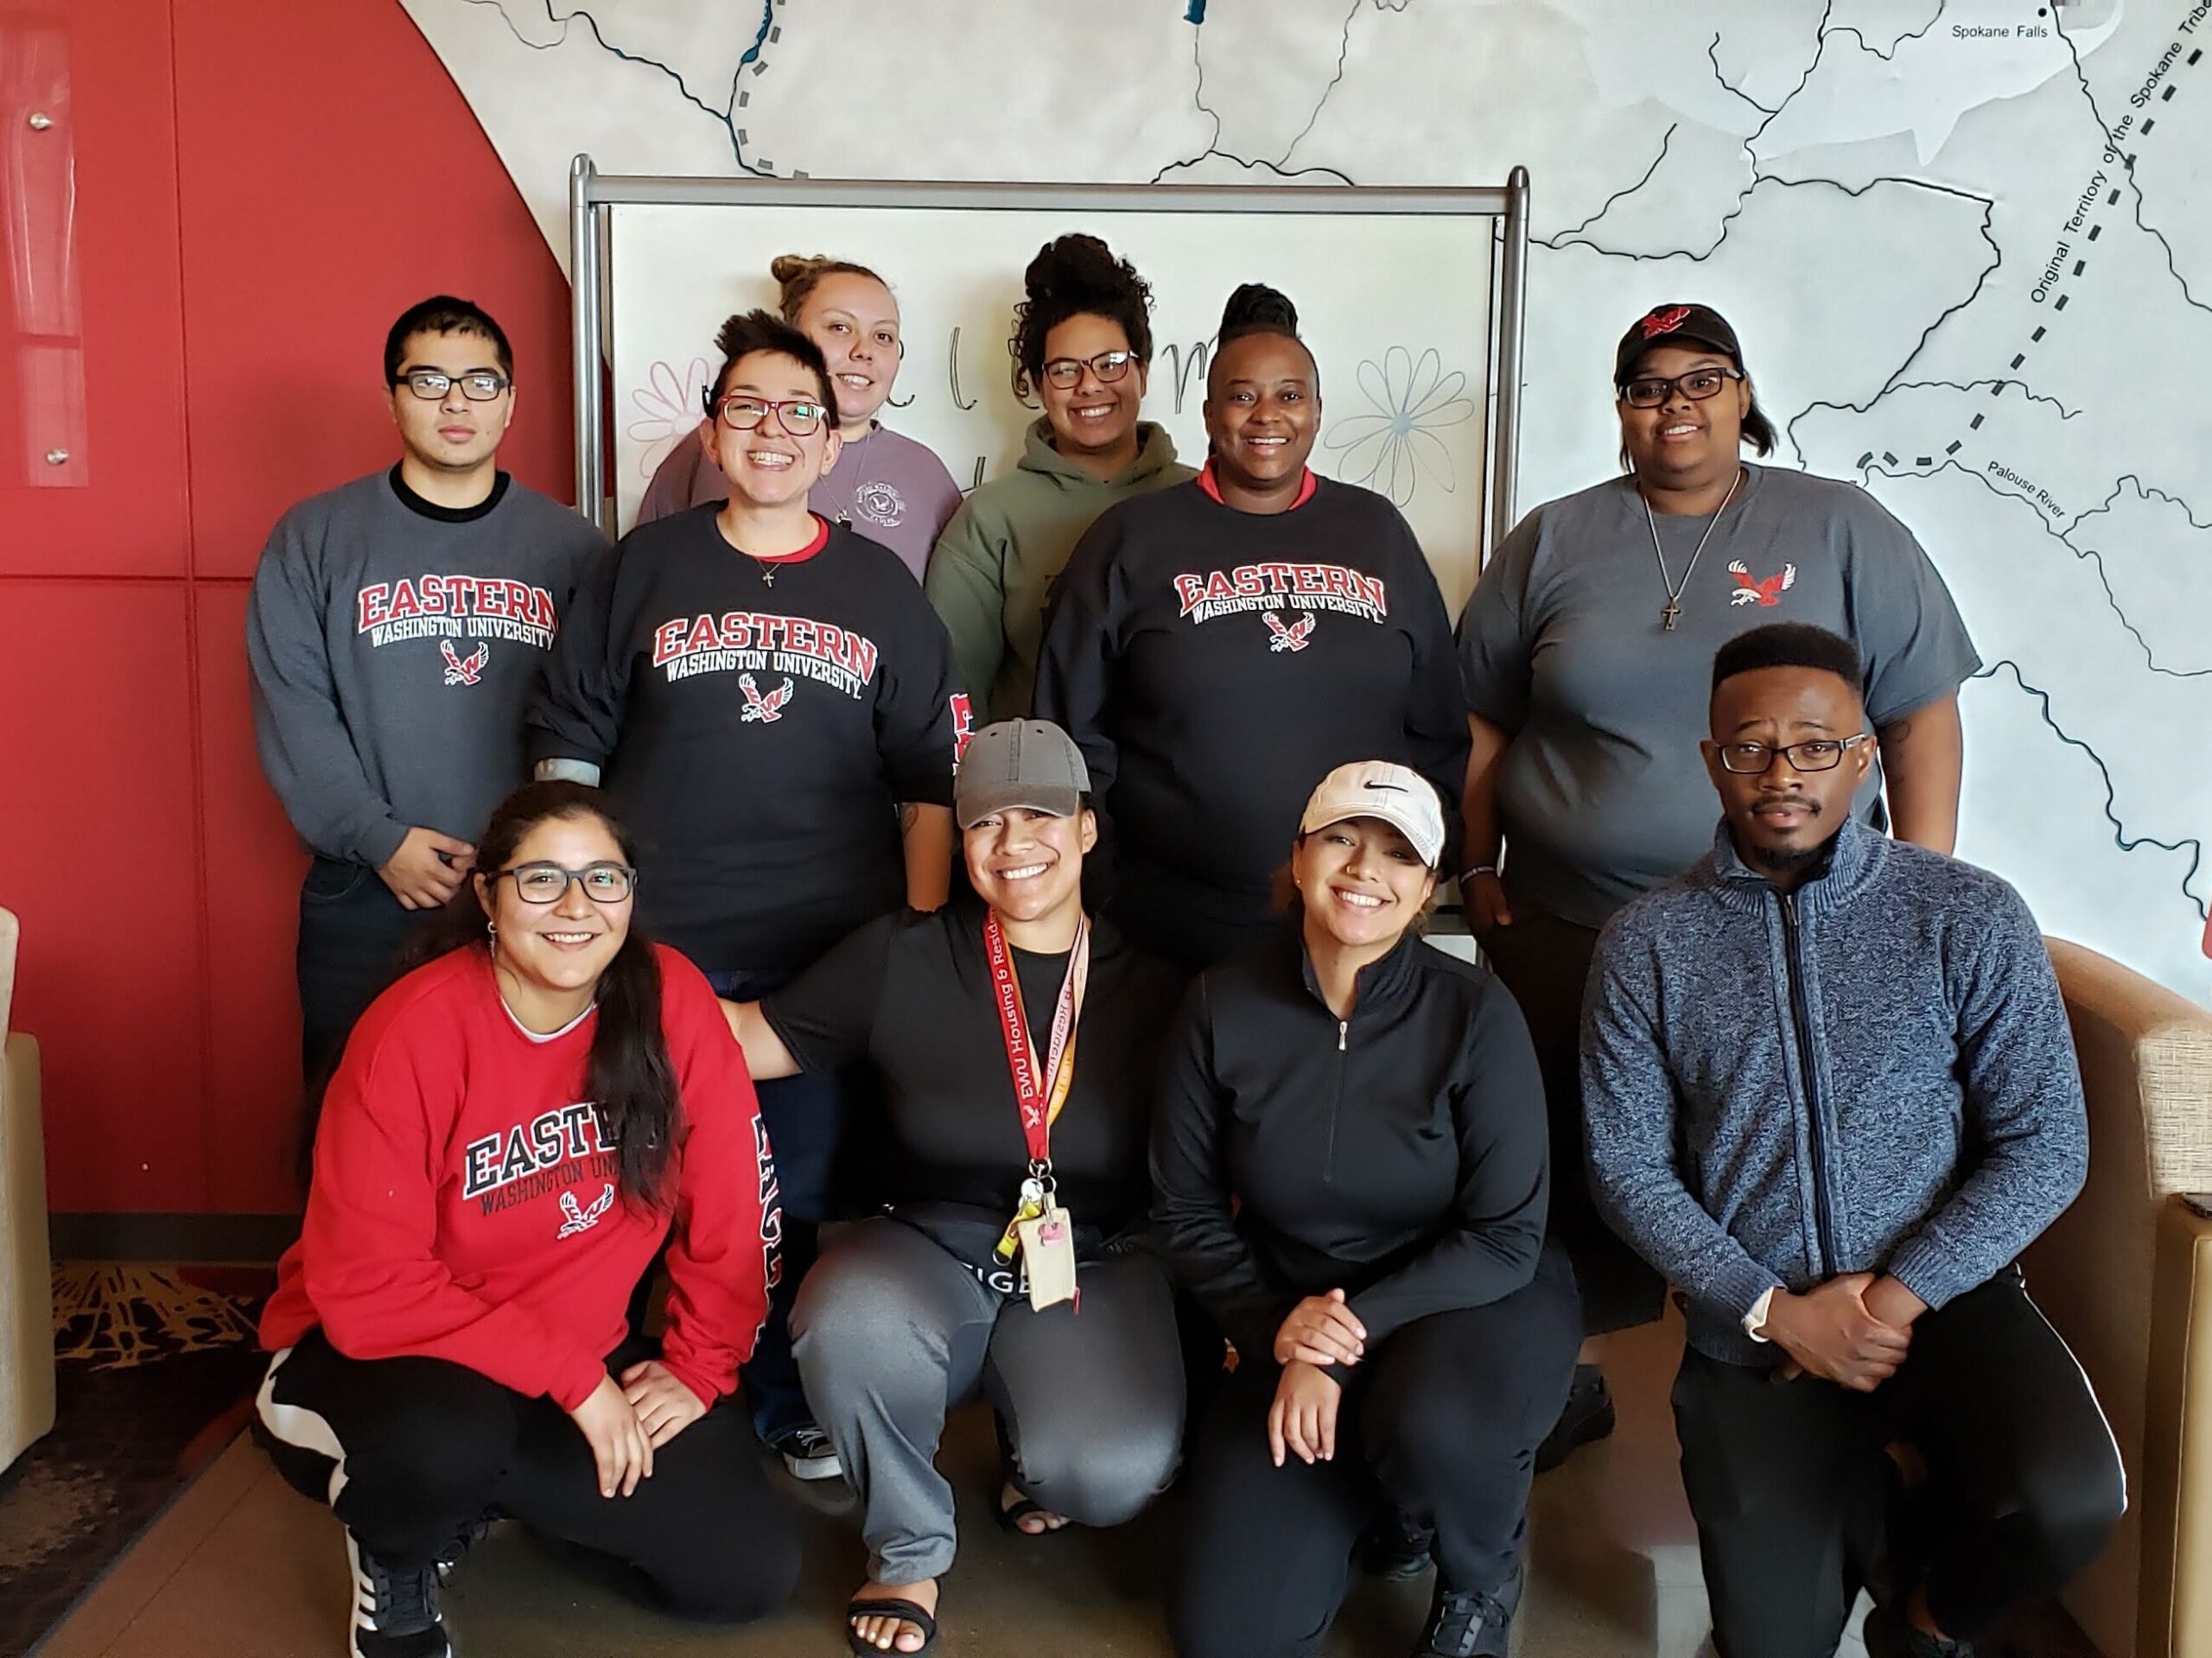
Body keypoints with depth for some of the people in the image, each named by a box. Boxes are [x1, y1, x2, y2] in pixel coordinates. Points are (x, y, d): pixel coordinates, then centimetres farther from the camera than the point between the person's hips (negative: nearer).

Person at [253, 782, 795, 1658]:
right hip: (379, 1349, -4)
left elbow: (732, 1207, -4)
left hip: (583, 1354, 5)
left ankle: (492, 1488, 19)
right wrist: (572, 1378, -26)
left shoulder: (673, 999, -13)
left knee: (751, 1572, -4)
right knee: (447, 1434, -39)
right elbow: (365, 1286, -25)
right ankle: (394, 1563, 0)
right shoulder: (413, 1031, -23)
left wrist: (698, 1367, -6)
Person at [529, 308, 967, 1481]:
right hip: (662, 946, 0)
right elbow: (568, 741, 8)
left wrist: (924, 935, 0)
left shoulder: (880, 589, 8)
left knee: (806, 1191, 8)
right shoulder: (645, 566, 7)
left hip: (837, 950, 1)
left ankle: (792, 1408, 25)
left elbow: (930, 779, 7)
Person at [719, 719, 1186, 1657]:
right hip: (929, 1254, 0)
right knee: (848, 1325, -35)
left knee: (1112, 1473, -29)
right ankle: (910, 1550, -3)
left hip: (1091, 1270, 0)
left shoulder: (1151, 991, 0)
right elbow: (749, 1041, 1)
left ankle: (1033, 1456, 14)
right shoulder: (898, 961, -2)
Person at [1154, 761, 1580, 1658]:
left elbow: (1506, 1240, -16)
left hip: (1472, 1303, -2)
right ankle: (1370, 1492, 24)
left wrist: (1359, 1323, -26)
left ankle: (1482, 1583, -1)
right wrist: (1282, 1340, -17)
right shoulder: (1223, 1005, -11)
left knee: (1427, 1425, -38)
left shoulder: (1477, 1013, -17)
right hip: (1294, 1320, 3)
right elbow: (1187, 1212, -3)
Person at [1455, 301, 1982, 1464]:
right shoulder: (1553, 541, 8)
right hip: (1572, 929, 2)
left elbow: (1921, 713, 1)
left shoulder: (1839, 530, 3)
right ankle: (1570, 1380, 28)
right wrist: (1480, 868, 5)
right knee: (1578, 1166, 8)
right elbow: (1481, 716, 11)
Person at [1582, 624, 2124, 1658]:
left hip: (1941, 1296, -1)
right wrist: (1774, 1309, -12)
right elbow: (1629, 1168, -2)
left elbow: (2046, 1144, -6)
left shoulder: (1969, 916, -4)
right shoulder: (1646, 943, -2)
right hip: (1752, 1329, 1)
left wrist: (1900, 1296, -16)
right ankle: (1860, 1493, 37)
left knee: (2069, 1504, -28)